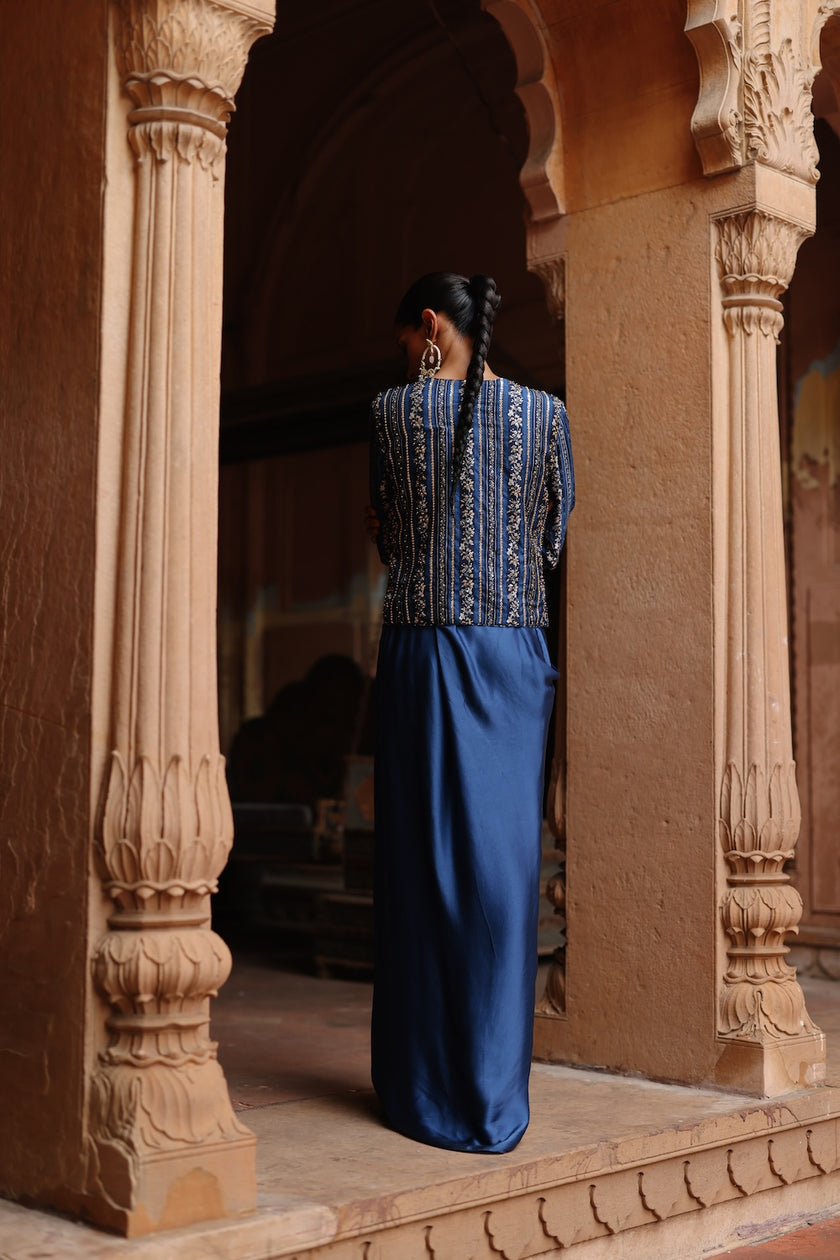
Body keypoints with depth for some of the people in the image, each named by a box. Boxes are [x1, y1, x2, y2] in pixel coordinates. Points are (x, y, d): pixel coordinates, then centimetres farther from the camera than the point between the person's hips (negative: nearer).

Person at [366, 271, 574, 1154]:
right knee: (505, 861, 5)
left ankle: (426, 1091, 11)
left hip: (421, 655, -2)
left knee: (423, 862, 4)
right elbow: (554, 541, 11)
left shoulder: (394, 411, -1)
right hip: (516, 653, 2)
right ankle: (494, 1094, 11)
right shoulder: (546, 414, 5)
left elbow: (388, 539, 8)